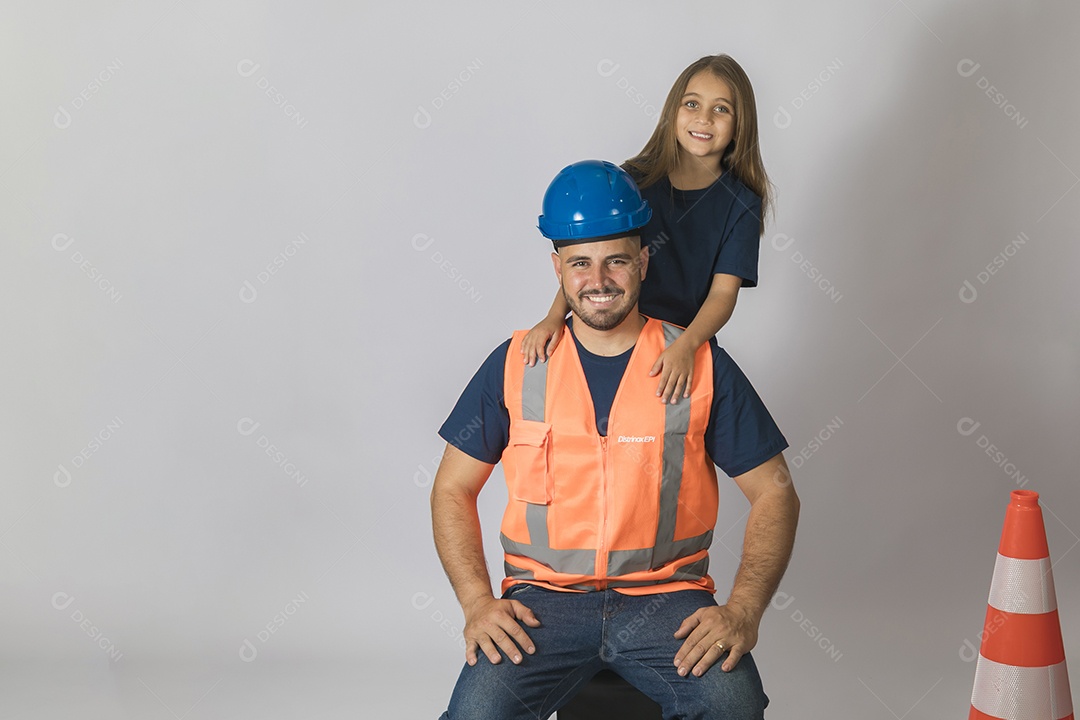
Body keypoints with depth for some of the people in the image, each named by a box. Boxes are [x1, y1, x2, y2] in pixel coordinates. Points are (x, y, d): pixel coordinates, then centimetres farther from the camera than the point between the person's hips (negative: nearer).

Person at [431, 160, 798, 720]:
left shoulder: (701, 365, 2)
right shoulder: (515, 365, 5)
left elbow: (774, 494, 5)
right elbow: (452, 490, 10)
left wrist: (743, 610, -10)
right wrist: (477, 603, -5)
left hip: (667, 596, 0)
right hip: (544, 599, 1)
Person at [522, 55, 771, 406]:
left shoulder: (741, 203, -3)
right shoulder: (635, 179, 0)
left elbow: (724, 293, -12)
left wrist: (685, 346, -30)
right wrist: (555, 315, -23)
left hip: (690, 353, -1)